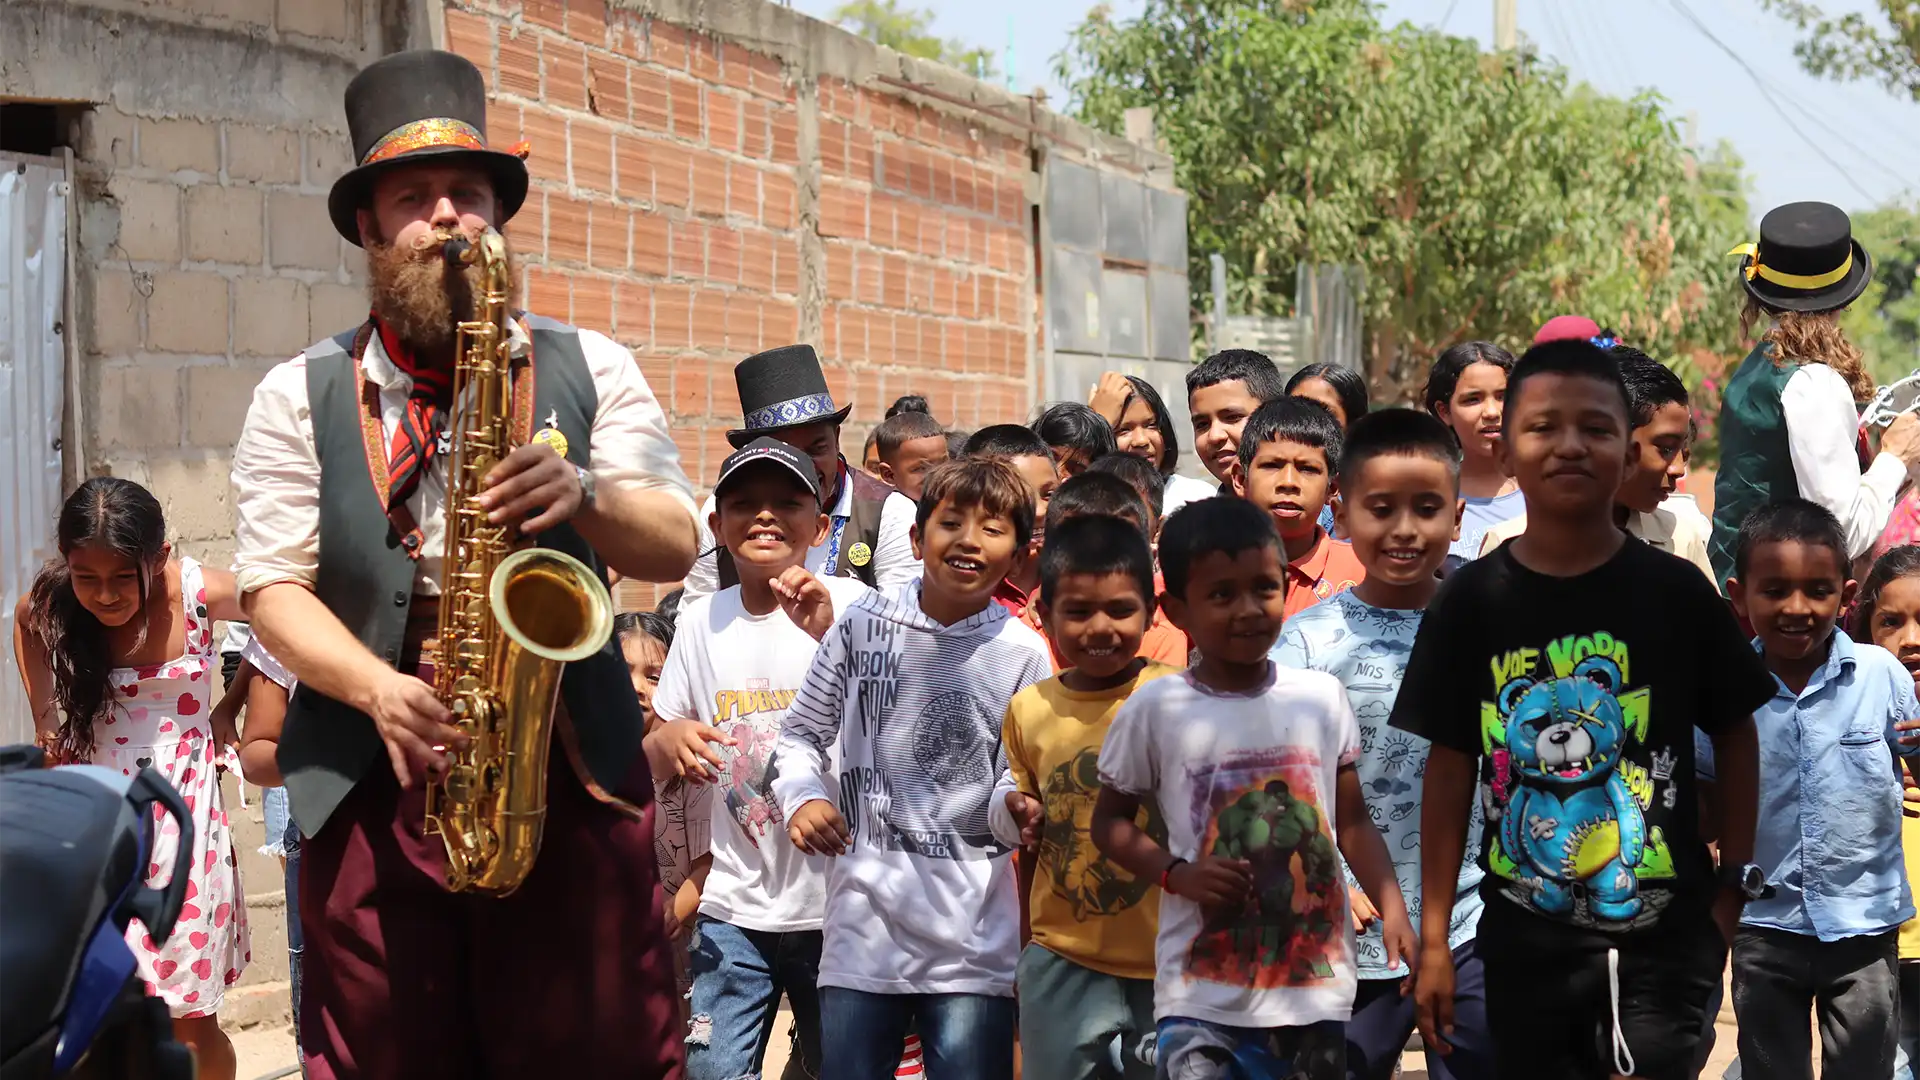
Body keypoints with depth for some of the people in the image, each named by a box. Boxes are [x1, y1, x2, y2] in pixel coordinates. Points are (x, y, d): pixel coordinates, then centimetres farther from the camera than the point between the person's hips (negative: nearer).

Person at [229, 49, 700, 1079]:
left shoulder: (589, 368, 10)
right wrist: (380, 690, -16)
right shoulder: (298, 397, 7)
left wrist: (584, 497, -16)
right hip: (373, 784, 0)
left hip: (574, 774, 0)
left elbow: (676, 545, 5)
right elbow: (273, 588, 1)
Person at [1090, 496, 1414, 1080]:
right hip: (1202, 992, -2)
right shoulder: (1155, 708, -3)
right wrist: (1177, 873, -11)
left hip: (1315, 986, 3)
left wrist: (1393, 910, -4)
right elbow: (1110, 819, 7)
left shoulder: (1323, 697, 3)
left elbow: (1353, 823, 10)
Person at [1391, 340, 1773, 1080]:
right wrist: (1433, 937, 1)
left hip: (1660, 928, -1)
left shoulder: (1678, 592, -4)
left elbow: (1735, 737, 6)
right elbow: (1450, 768, 1)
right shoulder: (1470, 600, -2)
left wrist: (1731, 887, 2)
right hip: (1524, 933, 2)